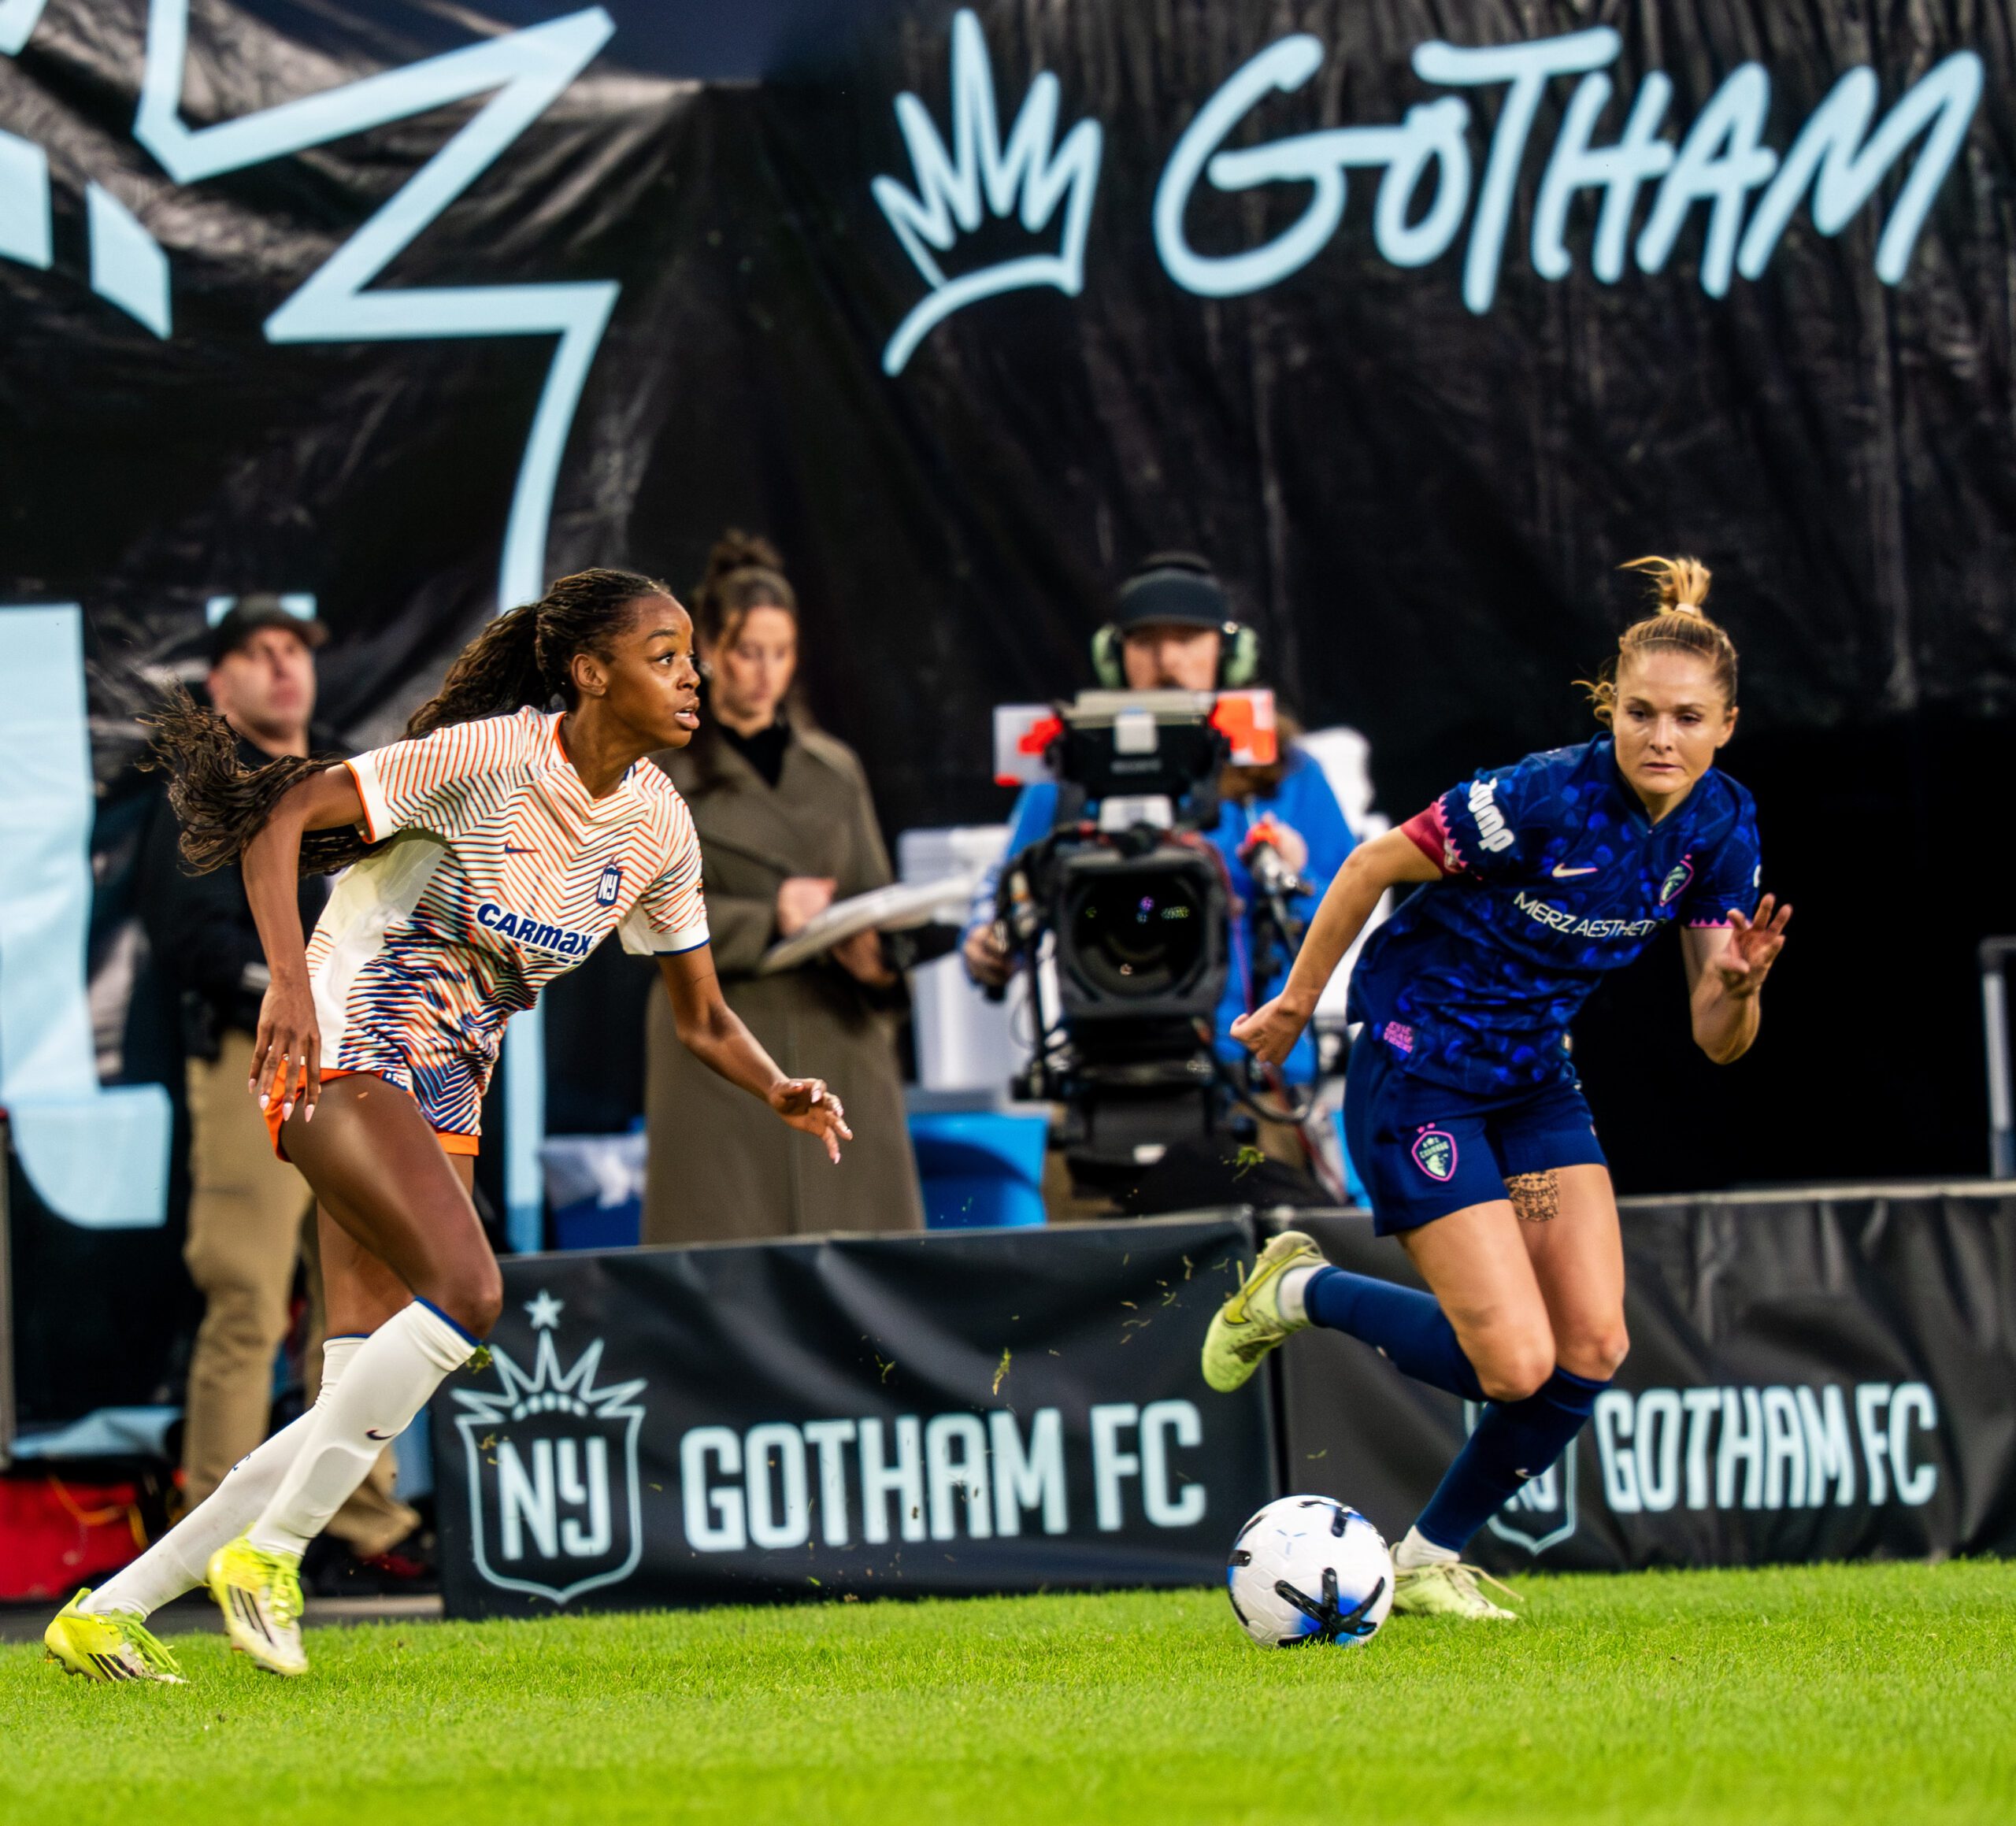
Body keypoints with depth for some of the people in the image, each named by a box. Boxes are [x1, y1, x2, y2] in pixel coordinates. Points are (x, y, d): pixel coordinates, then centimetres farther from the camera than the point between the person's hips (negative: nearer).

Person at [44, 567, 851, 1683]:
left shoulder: (660, 826, 5)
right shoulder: (489, 756, -15)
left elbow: (701, 1018, 13)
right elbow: (284, 818, -15)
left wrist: (780, 1093, -8)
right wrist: (291, 984, -28)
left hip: (445, 1098, 7)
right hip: (345, 1056, -7)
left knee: (364, 1406, -2)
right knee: (466, 1290, -29)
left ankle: (107, 1609, 5)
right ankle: (267, 1551, -19)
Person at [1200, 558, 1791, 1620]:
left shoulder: (1721, 830, -6)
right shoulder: (1545, 798, -26)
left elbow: (1716, 1041, -3)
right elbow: (1372, 867, -12)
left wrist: (1739, 985, -26)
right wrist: (1296, 1003, -2)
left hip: (1536, 1084, 7)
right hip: (1417, 1079, -7)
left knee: (1594, 1351, -4)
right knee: (1514, 1363, -13)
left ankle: (1431, 1558, 16)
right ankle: (1294, 1292, 12)